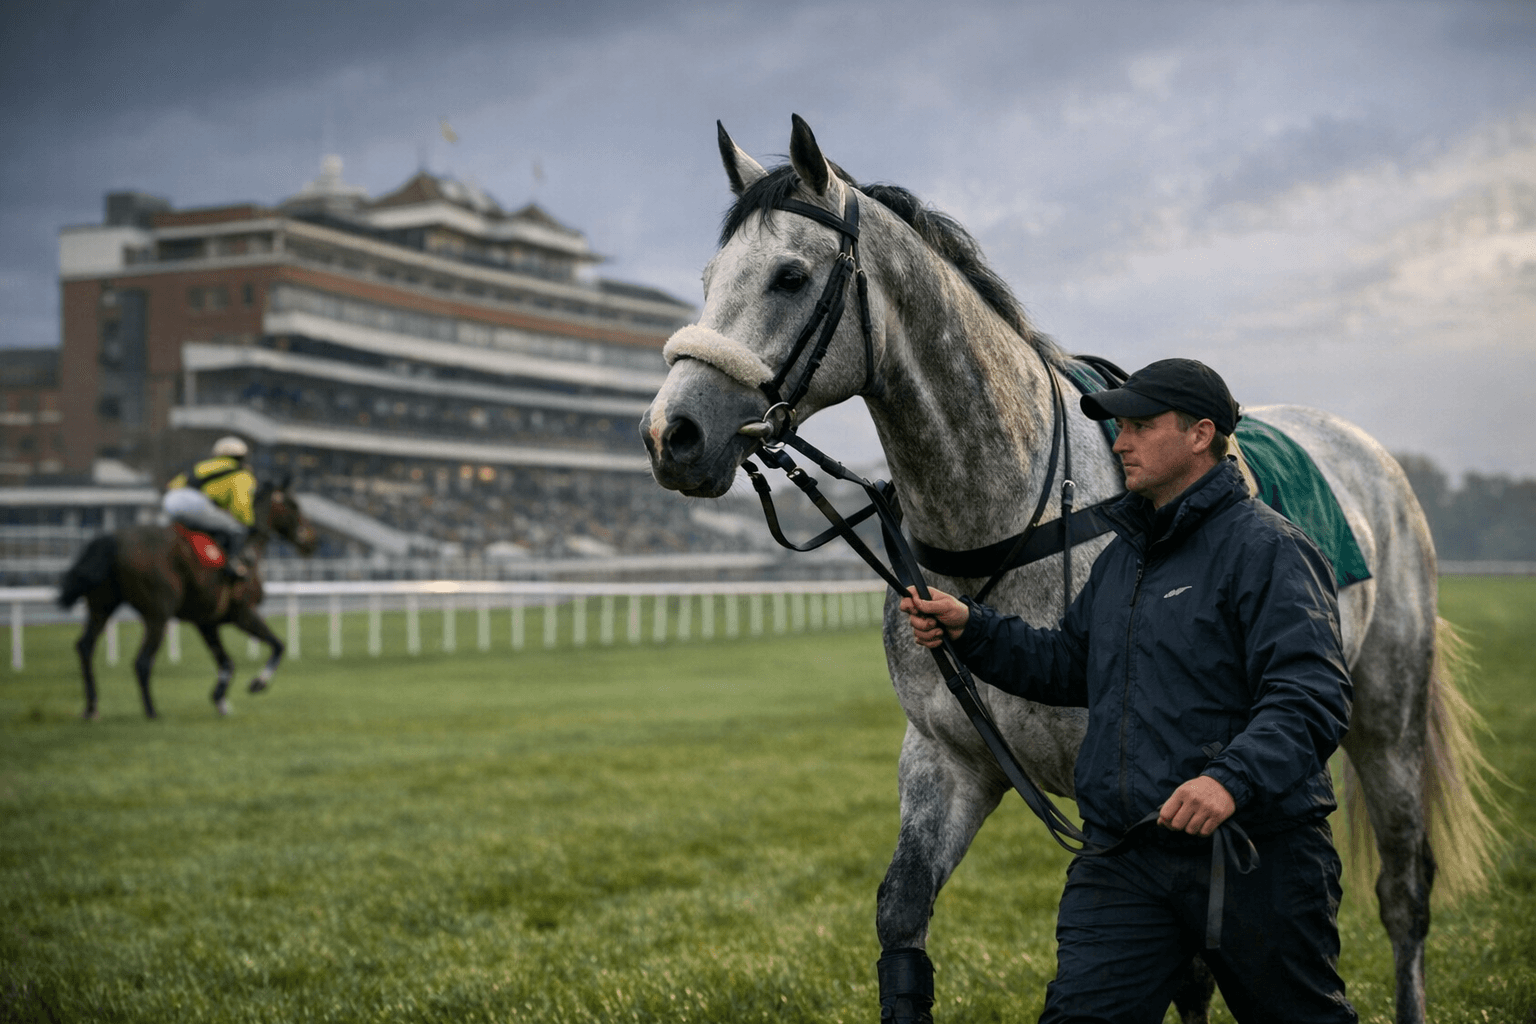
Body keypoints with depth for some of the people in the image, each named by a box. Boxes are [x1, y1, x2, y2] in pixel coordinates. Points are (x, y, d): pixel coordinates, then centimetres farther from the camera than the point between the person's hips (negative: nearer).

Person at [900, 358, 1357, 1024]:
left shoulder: (1267, 548, -11)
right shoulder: (1122, 554, 15)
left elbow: (1311, 698, -22)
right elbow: (1069, 665, 24)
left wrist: (1231, 779, -38)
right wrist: (970, 630, 10)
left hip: (1255, 857, -6)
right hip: (1122, 859, 6)